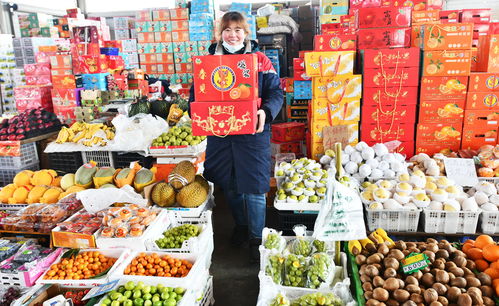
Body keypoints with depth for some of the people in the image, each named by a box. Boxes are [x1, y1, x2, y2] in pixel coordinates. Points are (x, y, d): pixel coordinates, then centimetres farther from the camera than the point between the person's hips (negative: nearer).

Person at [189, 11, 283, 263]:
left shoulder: (260, 60, 1)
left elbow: (276, 92, -1)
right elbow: (196, 94, 10)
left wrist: (266, 112, -20)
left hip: (252, 134, -3)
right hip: (219, 134, 3)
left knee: (253, 187, 0)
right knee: (229, 185, 15)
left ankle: (256, 238, 18)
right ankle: (241, 224, 39)